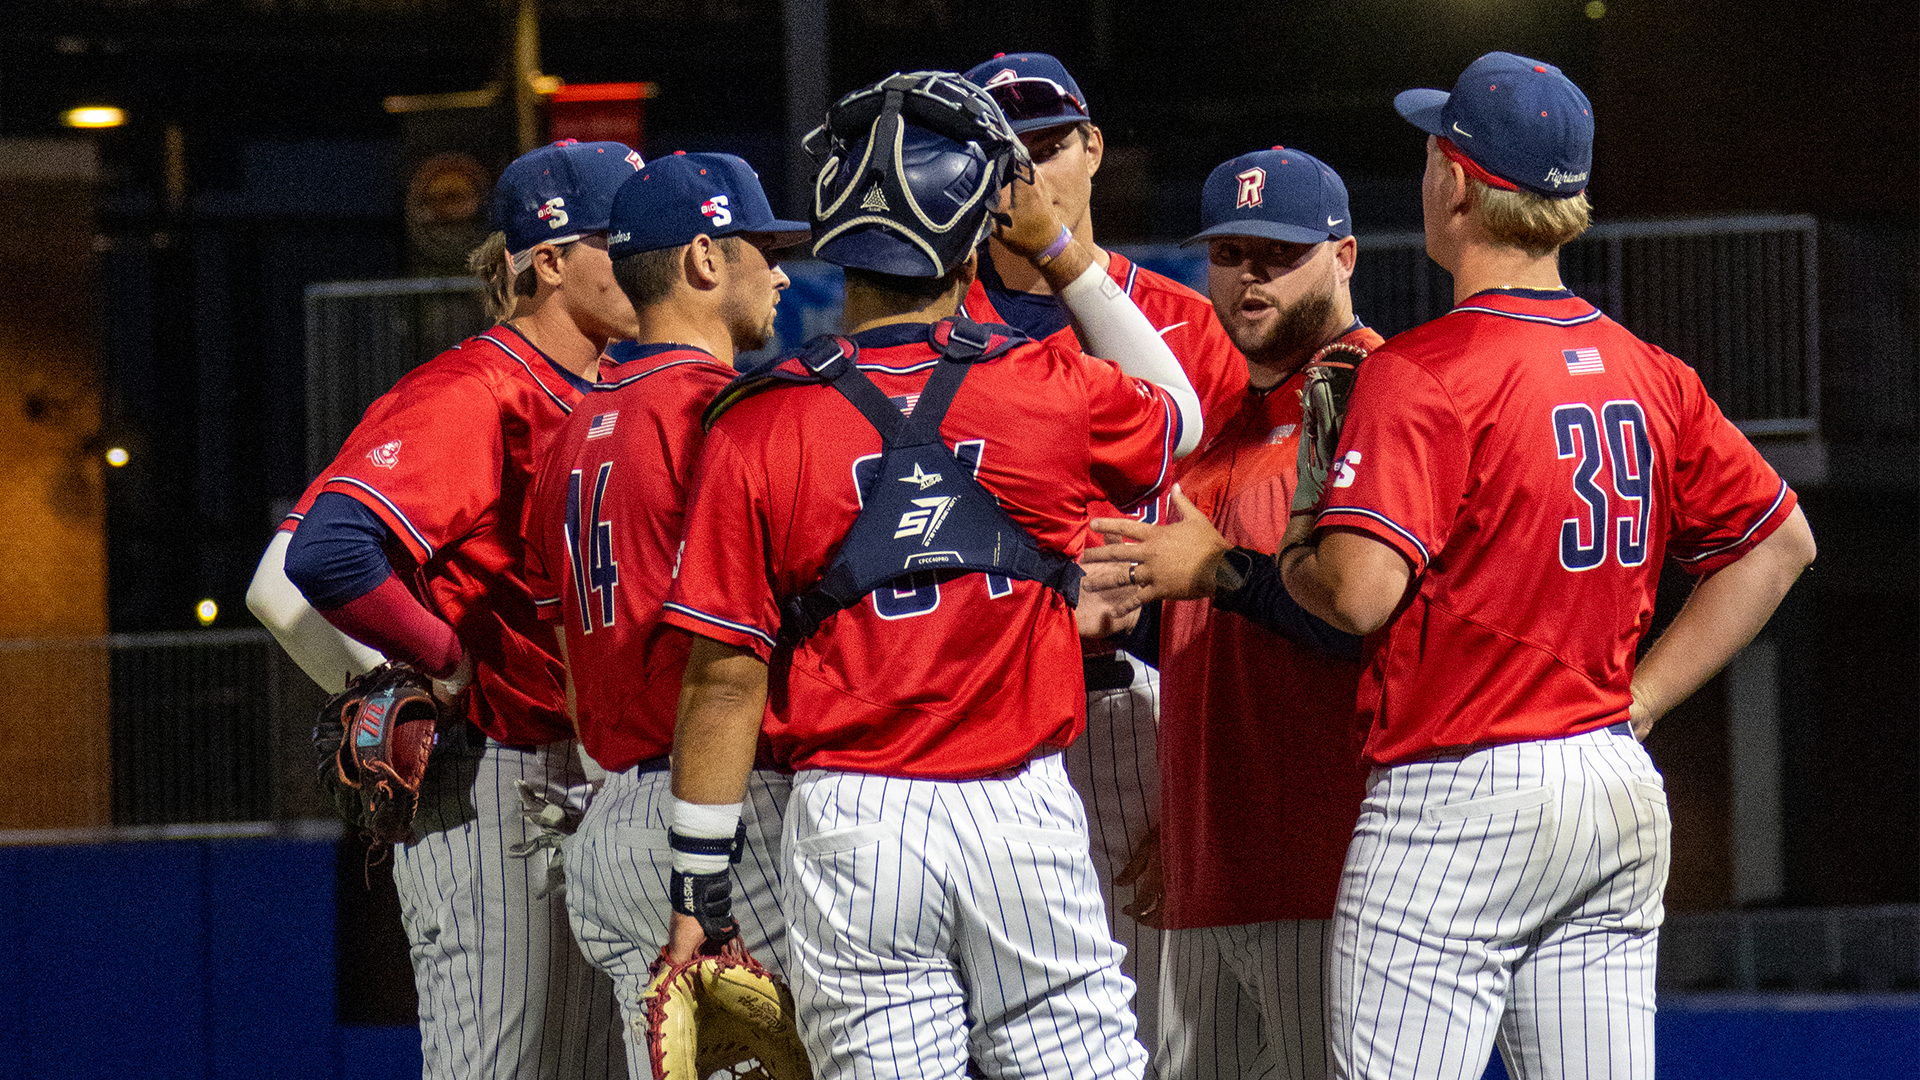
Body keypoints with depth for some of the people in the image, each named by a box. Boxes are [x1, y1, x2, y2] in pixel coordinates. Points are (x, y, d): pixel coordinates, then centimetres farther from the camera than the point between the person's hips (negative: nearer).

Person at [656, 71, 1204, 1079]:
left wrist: (699, 892, 2)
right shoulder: (1050, 391, -2)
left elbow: (726, 681, -4)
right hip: (1022, 810, 0)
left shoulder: (756, 428, -5)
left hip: (850, 834, 0)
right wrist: (1061, 252, 24)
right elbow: (1180, 416, 23)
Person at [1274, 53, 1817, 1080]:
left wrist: (1294, 561, 0)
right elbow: (1780, 540, 17)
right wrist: (1628, 707, 15)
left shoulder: (1421, 372, -13)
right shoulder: (1646, 371, 9)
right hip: (1621, 791, 7)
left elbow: (1361, 591, -23)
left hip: (1460, 807, -7)